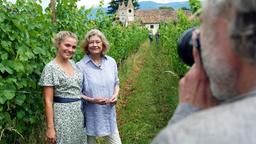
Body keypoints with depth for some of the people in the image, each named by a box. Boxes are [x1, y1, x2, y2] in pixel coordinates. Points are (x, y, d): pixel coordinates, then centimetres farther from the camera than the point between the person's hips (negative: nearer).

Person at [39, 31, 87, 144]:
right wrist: (50, 127, -15)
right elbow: (48, 101, -13)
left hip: (79, 113, 6)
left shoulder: (73, 64, 8)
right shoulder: (51, 68, -11)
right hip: (62, 114, -6)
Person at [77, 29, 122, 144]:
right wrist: (92, 100, -21)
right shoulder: (80, 66, -12)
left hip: (108, 114, 4)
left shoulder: (111, 62, 3)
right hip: (90, 116, -4)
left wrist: (115, 95, -5)